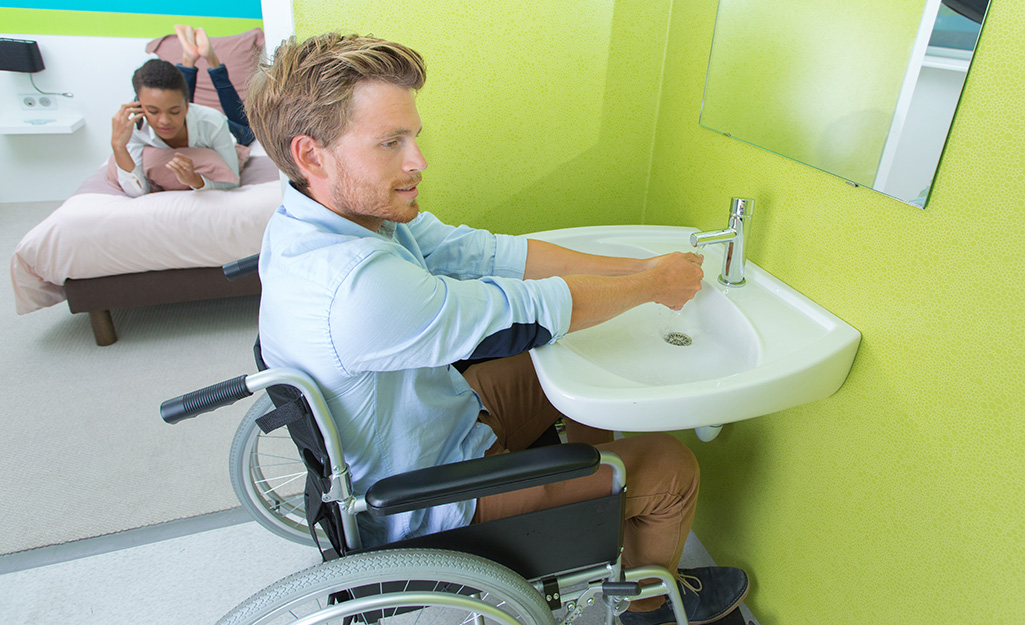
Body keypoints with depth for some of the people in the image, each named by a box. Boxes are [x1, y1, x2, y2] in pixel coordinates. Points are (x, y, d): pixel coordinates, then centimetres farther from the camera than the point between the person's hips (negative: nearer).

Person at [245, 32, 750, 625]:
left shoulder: (351, 208, -10)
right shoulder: (359, 287, -40)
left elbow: (486, 251, -10)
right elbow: (531, 309, -30)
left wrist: (638, 267, -10)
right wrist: (654, 285, -12)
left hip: (437, 406, 9)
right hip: (428, 499, -8)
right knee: (673, 467, -1)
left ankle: (594, 504, 41)